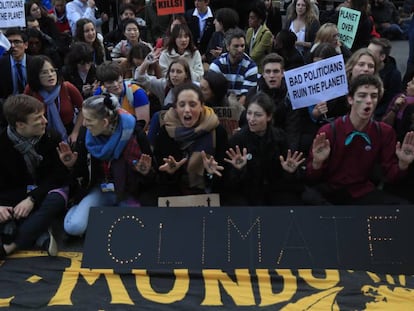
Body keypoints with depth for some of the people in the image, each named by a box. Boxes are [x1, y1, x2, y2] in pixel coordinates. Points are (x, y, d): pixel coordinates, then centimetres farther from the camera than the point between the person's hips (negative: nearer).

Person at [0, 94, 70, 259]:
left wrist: (32, 199, -26)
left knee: (55, 200, -38)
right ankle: (39, 236, -30)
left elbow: (59, 175, -12)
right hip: (18, 193, 1)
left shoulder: (52, 138, -11)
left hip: (47, 190, -1)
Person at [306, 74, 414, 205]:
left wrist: (402, 164, -17)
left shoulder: (385, 132, 0)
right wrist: (317, 162, -29)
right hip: (330, 192, -2)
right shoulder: (329, 131, -12)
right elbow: (312, 178, -8)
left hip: (363, 192, 3)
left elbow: (390, 175, 4)